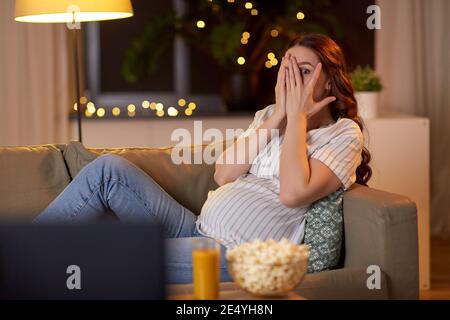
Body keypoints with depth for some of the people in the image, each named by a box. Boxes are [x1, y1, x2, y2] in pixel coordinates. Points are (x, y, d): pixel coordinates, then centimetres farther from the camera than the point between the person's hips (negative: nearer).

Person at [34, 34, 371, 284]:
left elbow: (293, 193, -19)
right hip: (198, 230, 7)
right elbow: (223, 175, 2)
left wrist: (297, 116, -10)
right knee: (110, 167, -12)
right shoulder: (270, 116, 19)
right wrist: (279, 116, -1)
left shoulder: (344, 133, 0)